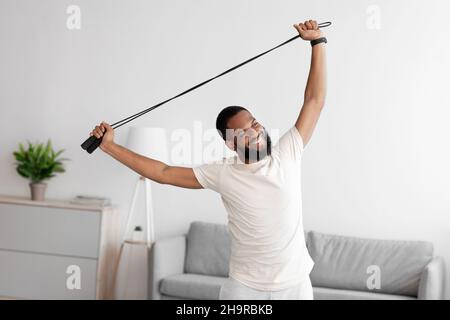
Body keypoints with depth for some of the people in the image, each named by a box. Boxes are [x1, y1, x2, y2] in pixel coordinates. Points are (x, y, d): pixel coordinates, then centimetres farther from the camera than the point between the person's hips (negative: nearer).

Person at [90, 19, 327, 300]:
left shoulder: (287, 155, -2)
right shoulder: (223, 174, -5)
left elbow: (314, 100, 1)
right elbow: (163, 173, 0)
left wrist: (318, 42, -3)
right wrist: (110, 146, 0)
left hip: (295, 284, 1)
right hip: (245, 287, -1)